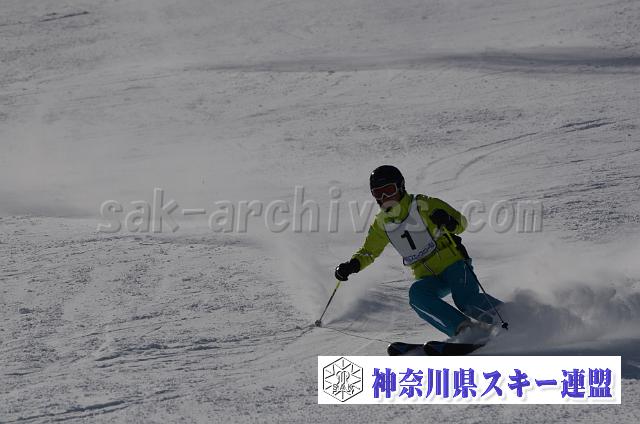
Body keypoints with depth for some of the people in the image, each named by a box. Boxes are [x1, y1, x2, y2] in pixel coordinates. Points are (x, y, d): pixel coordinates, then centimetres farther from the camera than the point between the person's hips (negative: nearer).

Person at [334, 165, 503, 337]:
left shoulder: (422, 205, -8)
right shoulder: (381, 224, 6)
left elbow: (461, 222, -6)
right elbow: (368, 252, 21)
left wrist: (448, 221, -30)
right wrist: (351, 265, 1)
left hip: (452, 264, -4)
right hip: (428, 278, 4)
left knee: (468, 302, -29)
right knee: (417, 294, -31)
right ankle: (462, 329, -34)